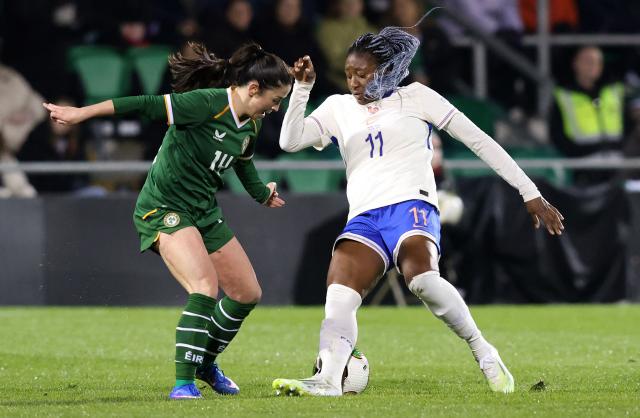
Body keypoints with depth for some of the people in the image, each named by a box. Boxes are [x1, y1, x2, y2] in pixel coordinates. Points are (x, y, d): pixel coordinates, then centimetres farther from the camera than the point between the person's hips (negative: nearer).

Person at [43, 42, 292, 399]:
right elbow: (149, 105, -23)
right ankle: (183, 383, -24)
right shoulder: (209, 103, -21)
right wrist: (82, 113, -26)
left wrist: (262, 194, 46)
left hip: (205, 213, 9)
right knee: (205, 287, -27)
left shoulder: (250, 127, 6)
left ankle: (205, 363, 32)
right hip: (165, 209, -9)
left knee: (248, 293, 11)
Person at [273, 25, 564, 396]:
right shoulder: (338, 108, 21)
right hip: (364, 218, 4)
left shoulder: (415, 97, 10)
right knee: (339, 292, -25)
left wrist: (530, 193, 4)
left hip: (410, 205, -4)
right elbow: (290, 141, 11)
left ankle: (483, 352, -20)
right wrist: (303, 87, 1)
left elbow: (479, 140, 8)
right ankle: (328, 380, -40)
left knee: (421, 276, -35)